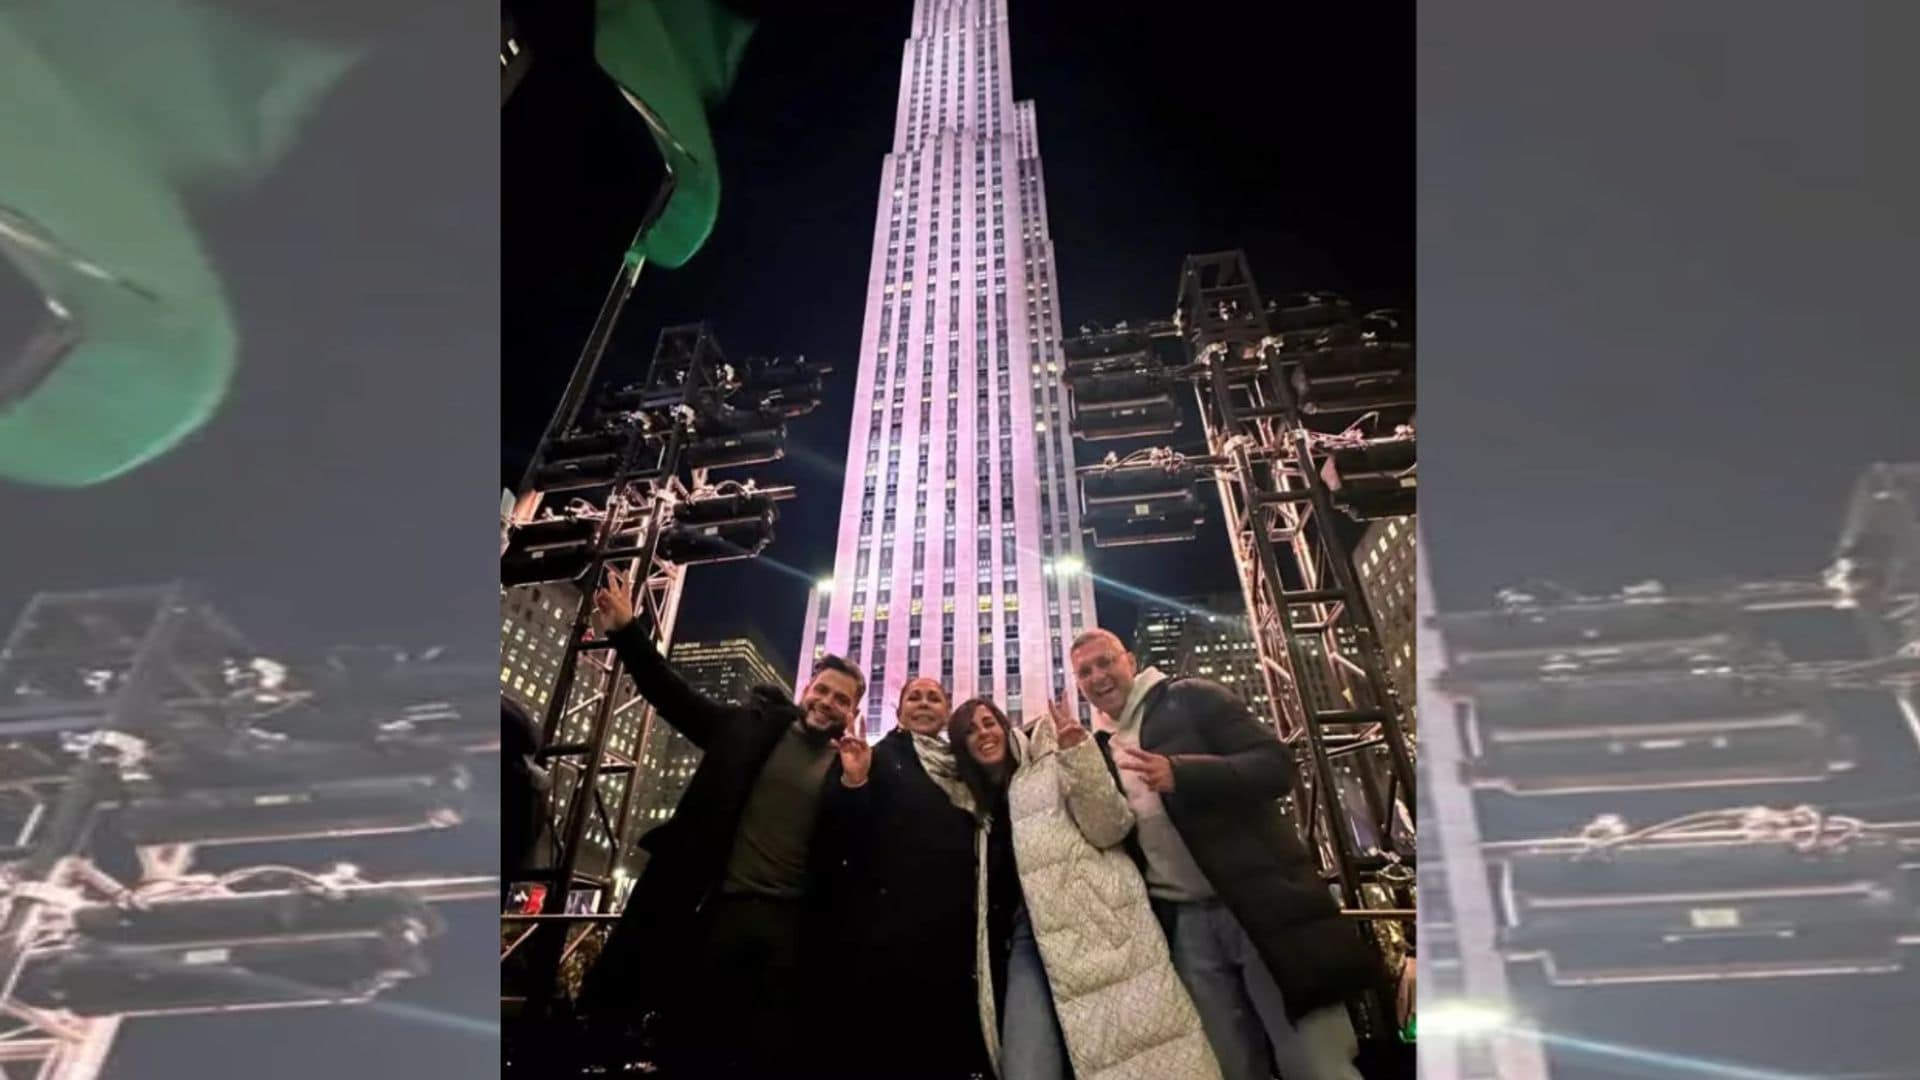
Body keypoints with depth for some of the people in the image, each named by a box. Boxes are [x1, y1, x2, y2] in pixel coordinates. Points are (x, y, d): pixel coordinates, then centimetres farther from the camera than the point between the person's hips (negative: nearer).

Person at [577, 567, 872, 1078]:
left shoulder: (852, 766, 5)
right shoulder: (749, 724, 6)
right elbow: (673, 694, 5)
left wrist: (856, 785, -17)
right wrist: (624, 630, -2)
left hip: (789, 919, 0)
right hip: (716, 905, 1)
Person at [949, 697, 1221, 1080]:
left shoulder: (1051, 766, 7)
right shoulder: (977, 804, 20)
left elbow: (1110, 828, -6)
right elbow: (991, 885, 17)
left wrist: (1079, 755, -16)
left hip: (1094, 926, -3)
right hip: (1027, 937, 4)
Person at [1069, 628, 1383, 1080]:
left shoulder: (1191, 698, -2)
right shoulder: (1100, 751, 14)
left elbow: (1276, 765, -12)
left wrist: (1181, 773, -25)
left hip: (1259, 902, -5)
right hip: (1183, 923, 5)